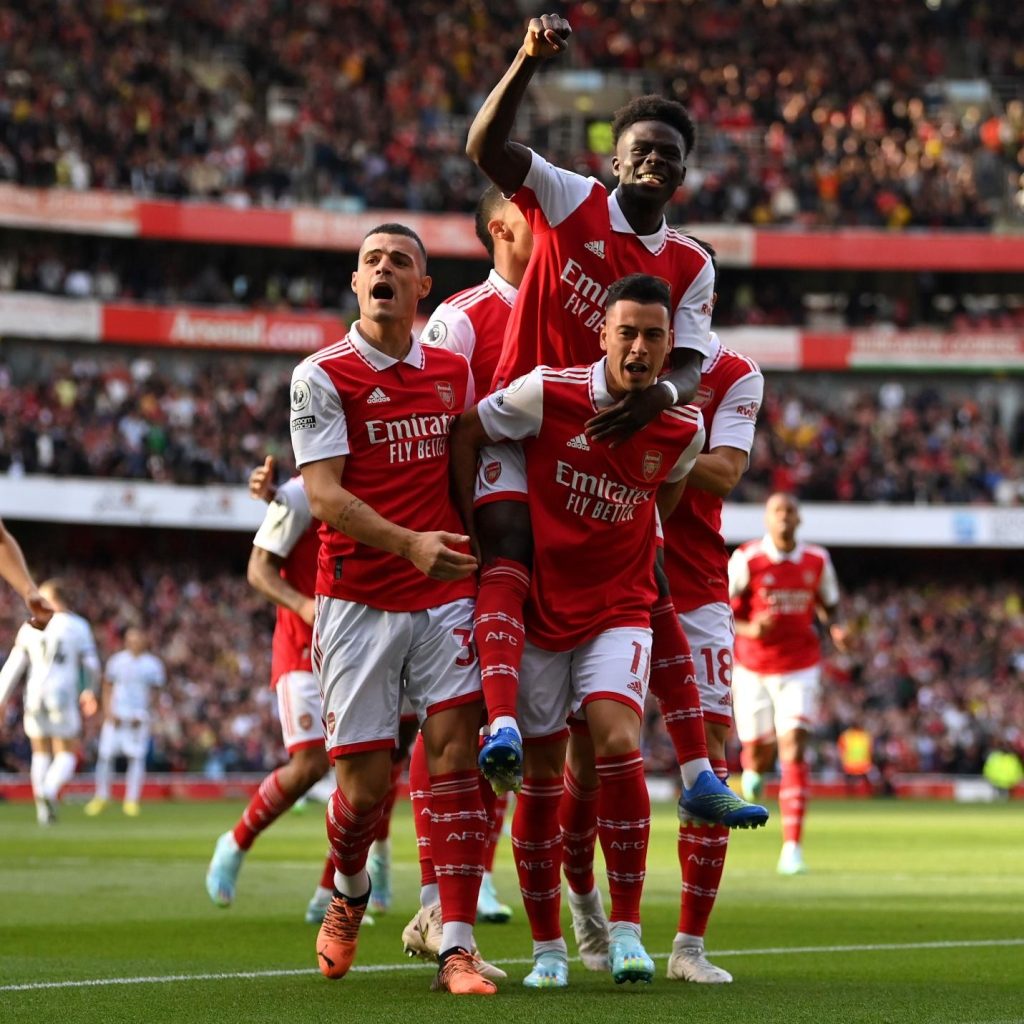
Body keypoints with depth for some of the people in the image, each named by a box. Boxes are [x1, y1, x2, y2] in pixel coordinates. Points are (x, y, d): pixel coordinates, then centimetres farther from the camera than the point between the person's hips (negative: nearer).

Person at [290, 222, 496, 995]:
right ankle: (347, 894, 31)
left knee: (456, 751, -11)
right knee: (366, 782, -2)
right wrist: (410, 544, -25)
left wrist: (485, 556, 13)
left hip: (446, 595, 3)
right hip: (358, 602, -3)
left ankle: (458, 946, -11)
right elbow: (323, 496, -12)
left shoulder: (454, 372, 10)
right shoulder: (323, 375, -4)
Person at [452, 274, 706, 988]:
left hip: (618, 611, 1)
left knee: (617, 743, -22)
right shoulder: (548, 394, -14)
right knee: (541, 776, 3)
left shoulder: (683, 428, -5)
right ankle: (547, 946, 17)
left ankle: (626, 929, -11)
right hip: (536, 607, 0)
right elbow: (465, 434, 0)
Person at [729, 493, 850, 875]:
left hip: (800, 669, 0)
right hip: (753, 668, 0)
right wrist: (749, 628, -25)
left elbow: (829, 604, 16)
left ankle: (792, 847, -16)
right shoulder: (746, 559, -8)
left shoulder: (817, 561, 1)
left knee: (794, 751, -14)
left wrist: (835, 628, -7)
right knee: (759, 753, 9)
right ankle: (753, 772, 51)